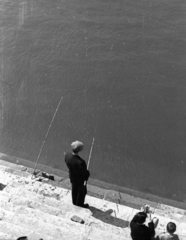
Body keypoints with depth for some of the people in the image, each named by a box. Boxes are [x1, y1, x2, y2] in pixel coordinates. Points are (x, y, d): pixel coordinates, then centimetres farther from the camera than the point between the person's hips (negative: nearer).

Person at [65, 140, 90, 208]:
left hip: (72, 177, 6)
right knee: (82, 192, 25)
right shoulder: (80, 162, -46)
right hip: (80, 180, -6)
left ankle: (75, 202, 59)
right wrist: (87, 173, -9)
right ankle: (80, 204, 51)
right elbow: (85, 174, -30)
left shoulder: (67, 155, -26)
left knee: (74, 189, 33)